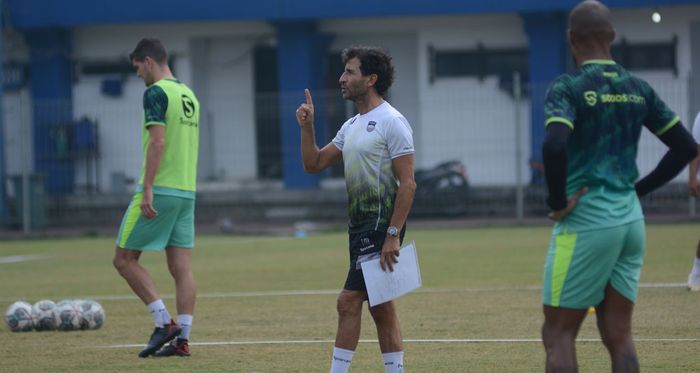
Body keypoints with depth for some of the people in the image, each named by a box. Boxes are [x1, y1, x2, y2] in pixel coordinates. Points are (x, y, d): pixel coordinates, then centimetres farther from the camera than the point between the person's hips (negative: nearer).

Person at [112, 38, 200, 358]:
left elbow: (158, 142, -19)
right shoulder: (189, 95, 16)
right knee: (181, 268, 5)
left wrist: (147, 189, -21)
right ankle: (181, 339, 2)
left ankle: (164, 323, -7)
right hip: (186, 191, 8)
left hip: (159, 191, -8)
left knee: (124, 259, 1)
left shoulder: (156, 92, -10)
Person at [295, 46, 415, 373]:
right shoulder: (351, 126, 16)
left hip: (381, 226, -9)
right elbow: (313, 164, 20)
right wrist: (306, 127, 5)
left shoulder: (391, 122, -12)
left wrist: (393, 234, -21)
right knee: (381, 308, 10)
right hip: (360, 226, 9)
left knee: (348, 302, -12)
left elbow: (407, 183, -16)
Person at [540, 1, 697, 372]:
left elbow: (554, 146, -27)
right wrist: (639, 188, 15)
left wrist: (557, 201, -14)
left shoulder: (568, 87, -10)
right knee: (618, 335, 9)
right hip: (630, 219, 6)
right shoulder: (637, 89, 9)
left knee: (558, 334, 1)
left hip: (585, 220, -6)